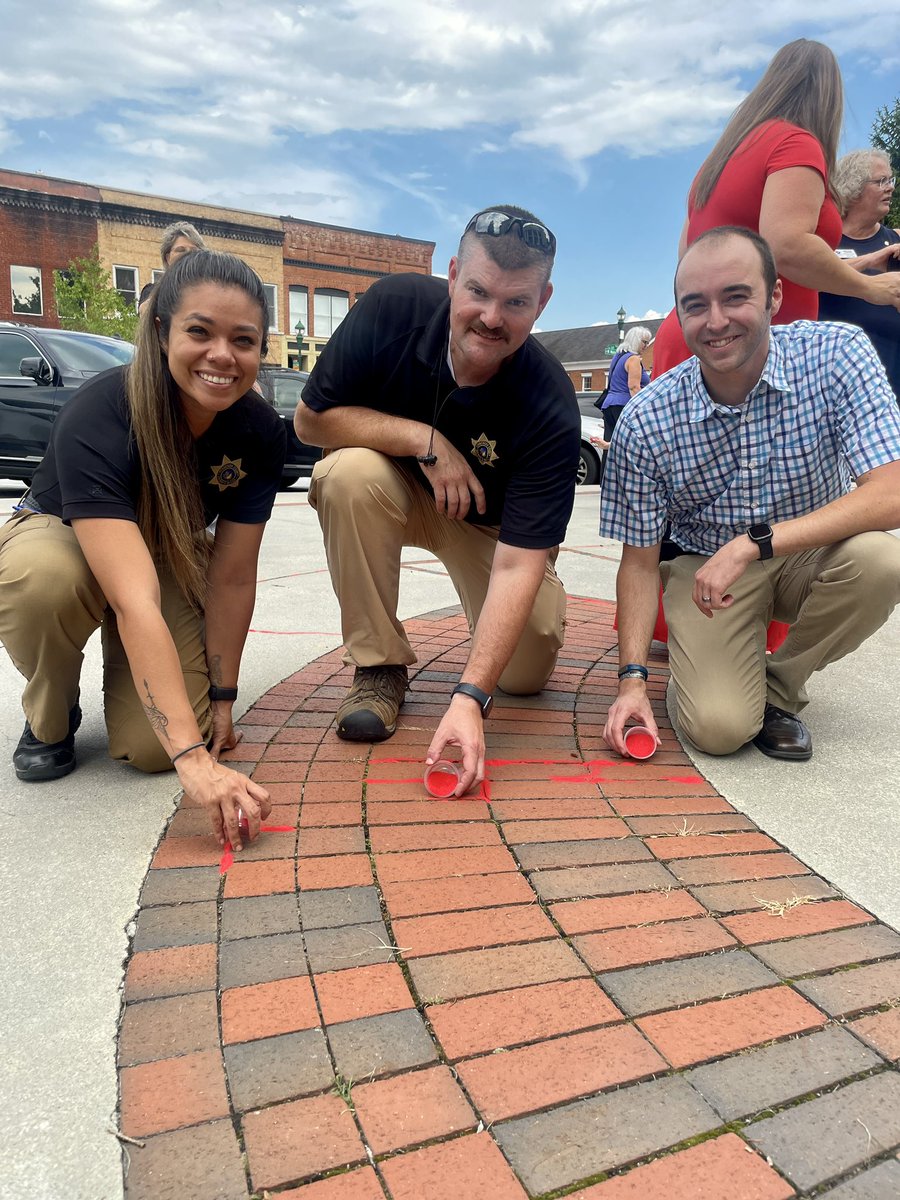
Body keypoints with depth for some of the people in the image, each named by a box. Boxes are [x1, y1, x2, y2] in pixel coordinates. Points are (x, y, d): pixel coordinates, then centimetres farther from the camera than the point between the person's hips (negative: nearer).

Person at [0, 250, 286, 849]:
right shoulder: (97, 416, -36)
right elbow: (135, 603, -46)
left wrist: (220, 698, -11)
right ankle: (50, 722, -7)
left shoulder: (260, 432, -22)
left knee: (150, 747, -19)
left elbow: (232, 577, -15)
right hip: (64, 539, -2)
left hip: (172, 560, 2)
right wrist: (194, 758, -52)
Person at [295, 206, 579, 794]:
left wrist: (470, 696, -45)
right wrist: (423, 440, -31)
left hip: (493, 521, 0)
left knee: (524, 673, -12)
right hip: (398, 487, 1)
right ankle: (380, 665, -16)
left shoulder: (551, 410, -31)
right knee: (351, 472, -34)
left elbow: (516, 566, -35)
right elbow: (310, 419, -18)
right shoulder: (393, 306, -25)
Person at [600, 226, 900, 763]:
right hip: (706, 566, -2)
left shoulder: (838, 354, -18)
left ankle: (780, 684, -3)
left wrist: (753, 543, -36)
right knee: (719, 727, -22)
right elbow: (640, 560, -9)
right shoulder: (645, 423, -17)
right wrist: (633, 678, -18)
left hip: (811, 555, 2)